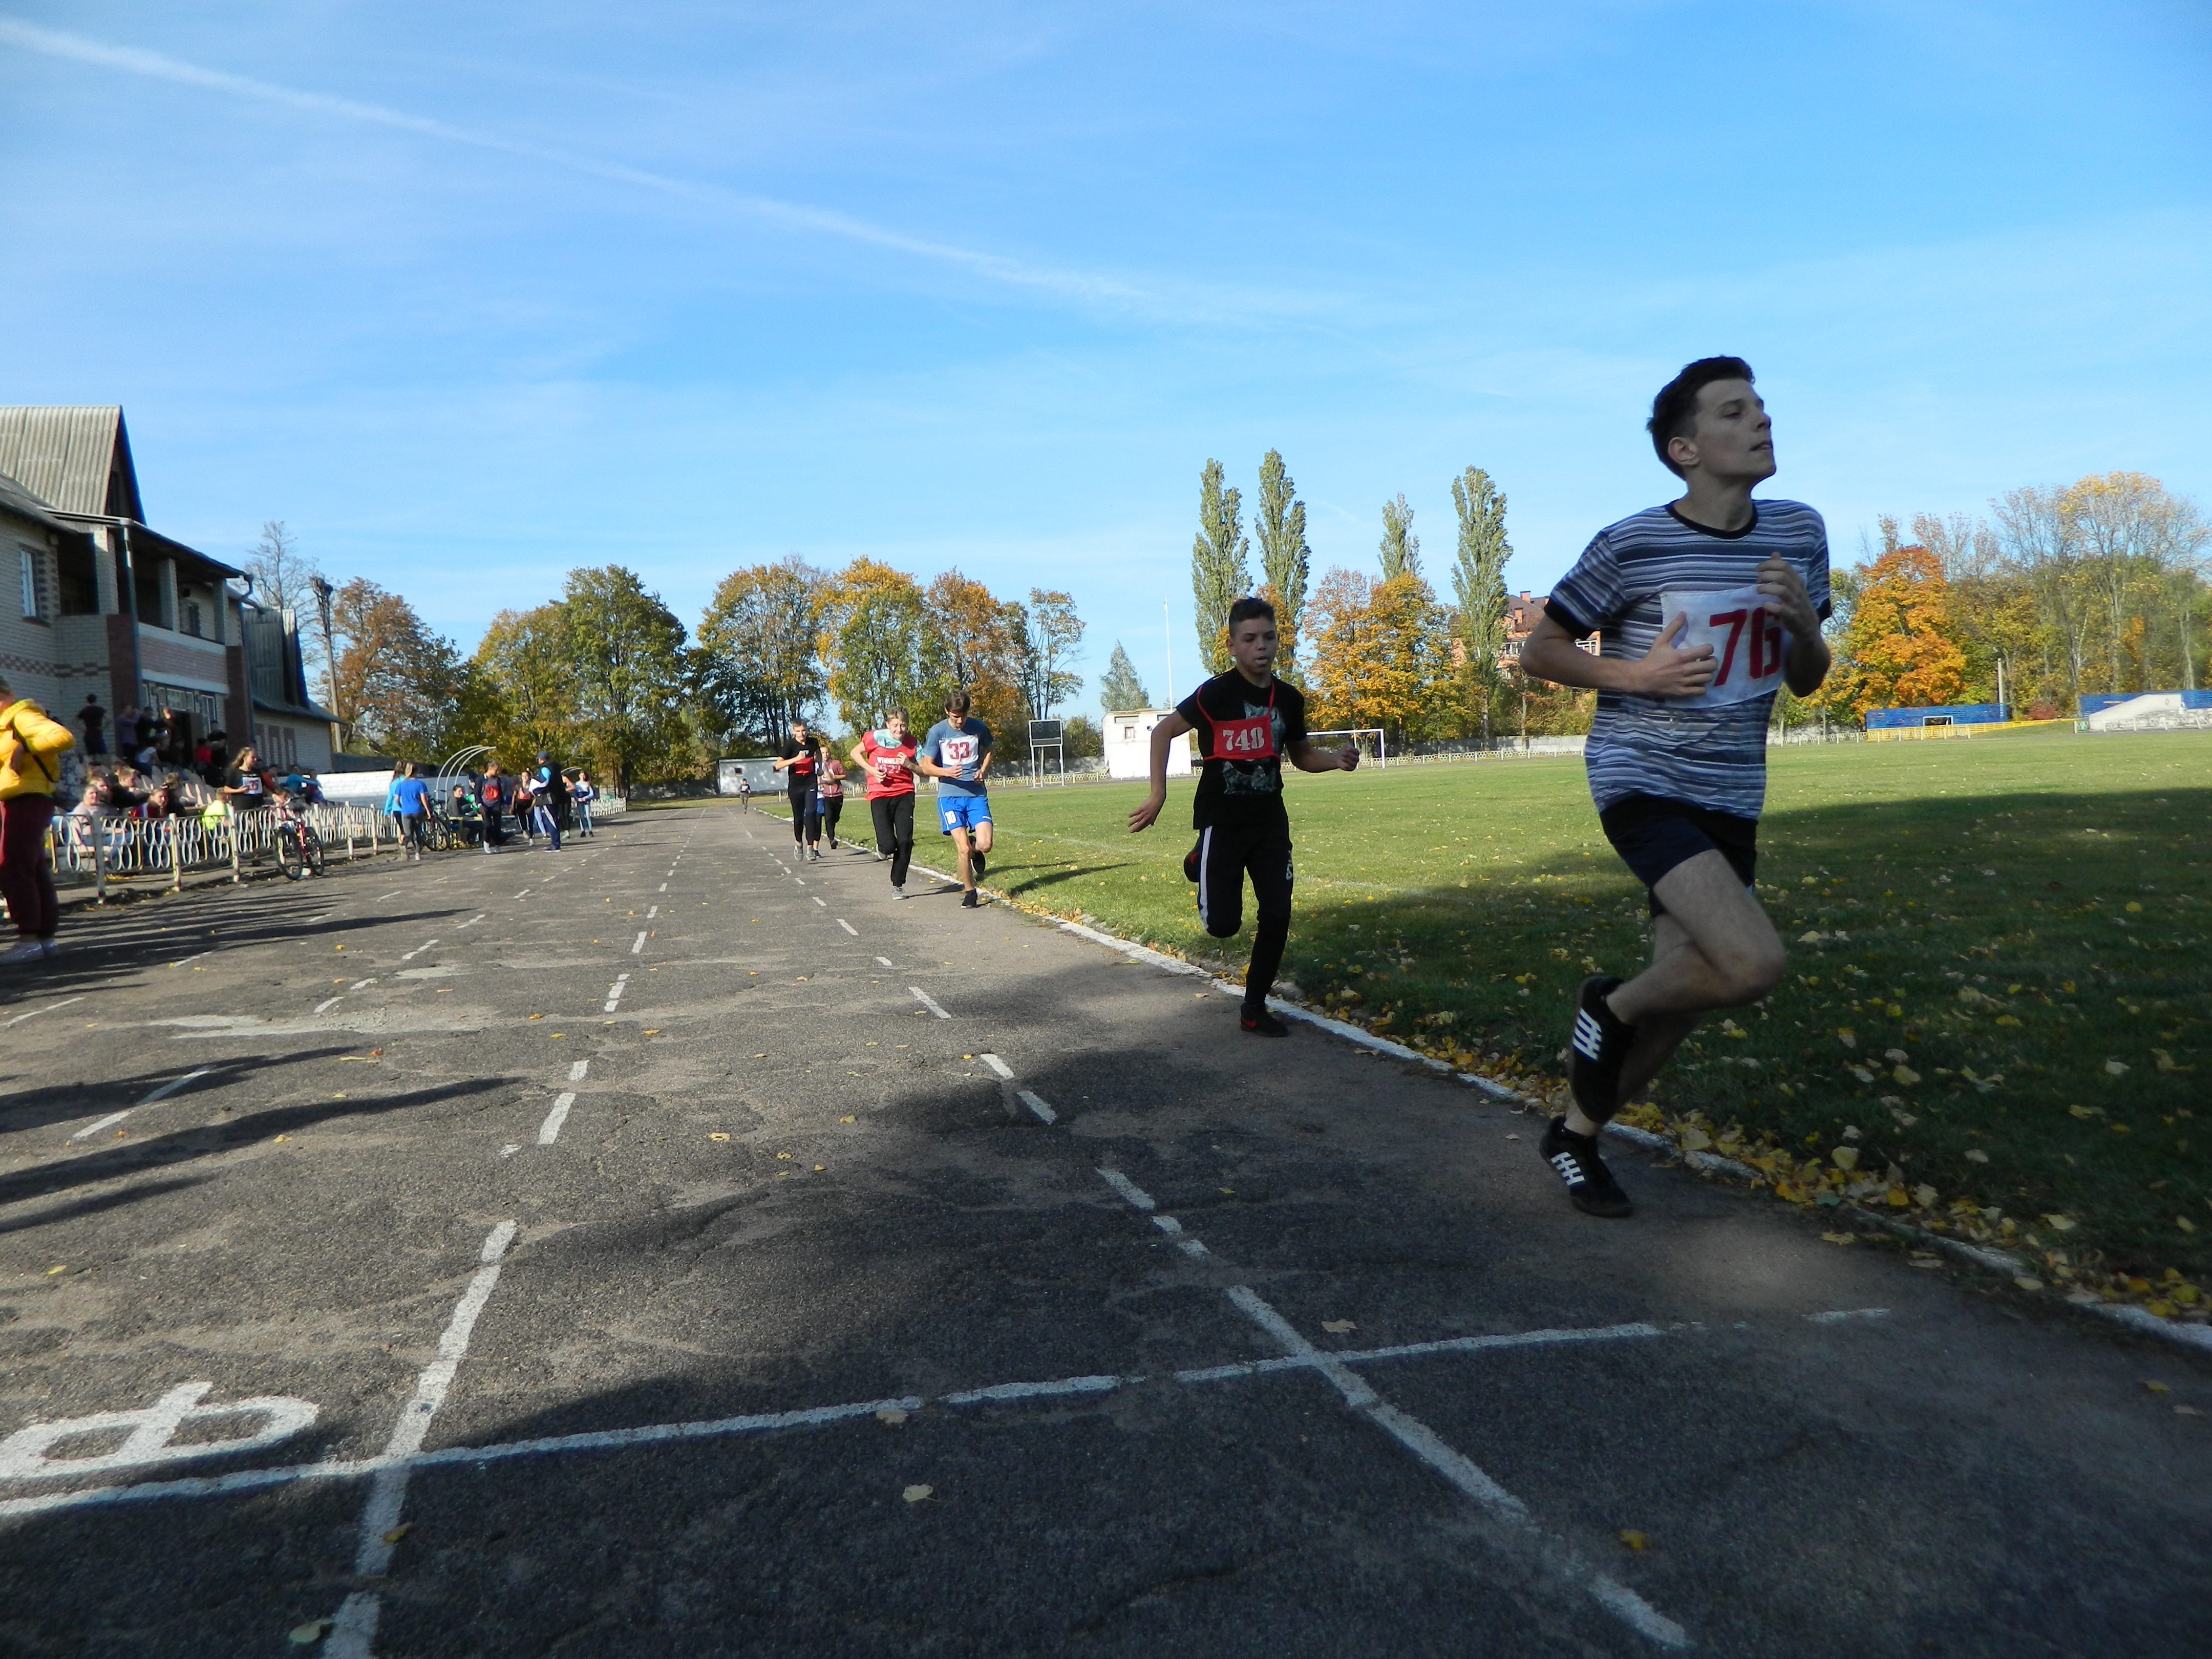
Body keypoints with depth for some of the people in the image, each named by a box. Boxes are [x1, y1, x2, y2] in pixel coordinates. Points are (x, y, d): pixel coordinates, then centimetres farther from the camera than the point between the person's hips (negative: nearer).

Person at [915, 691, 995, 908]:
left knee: (985, 845, -13)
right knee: (963, 849, -11)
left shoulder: (978, 728, 2)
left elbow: (988, 751, 21)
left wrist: (983, 771, 1)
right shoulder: (937, 732, -4)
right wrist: (947, 772, -19)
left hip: (977, 794, 2)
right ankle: (969, 892, 11)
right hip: (950, 795, -2)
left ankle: (975, 848, 25)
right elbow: (926, 766, 1)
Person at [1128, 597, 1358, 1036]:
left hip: (1270, 822, 5)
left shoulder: (1289, 699, 2)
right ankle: (1199, 865, 29)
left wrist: (1336, 760, -5)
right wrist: (1158, 794, -14)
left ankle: (1255, 1008, 17)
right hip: (1222, 822, -5)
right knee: (1223, 925, -4)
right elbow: (1163, 732, -9)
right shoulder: (1217, 694, -15)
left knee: (1277, 916, 0)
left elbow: (1301, 755, 16)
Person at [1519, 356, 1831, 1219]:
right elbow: (1539, 651, -3)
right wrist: (1637, 675, -18)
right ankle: (1610, 1006, 7)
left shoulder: (1800, 533, 4)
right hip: (1642, 784, -6)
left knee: (1684, 993, 9)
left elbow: (1806, 681, 11)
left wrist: (1802, 616, -10)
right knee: (1755, 966, -23)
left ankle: (1575, 1134, 30)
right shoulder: (1630, 547, -12)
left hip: (1731, 799, 6)